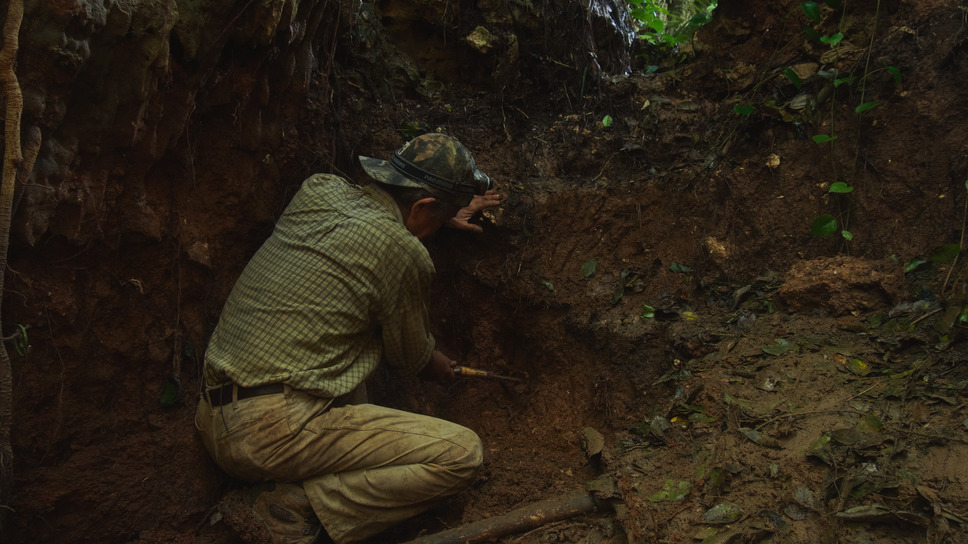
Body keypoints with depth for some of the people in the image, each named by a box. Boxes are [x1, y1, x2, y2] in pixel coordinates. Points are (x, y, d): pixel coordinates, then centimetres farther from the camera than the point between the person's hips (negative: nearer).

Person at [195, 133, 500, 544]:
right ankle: (299, 503, -9)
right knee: (462, 454, -7)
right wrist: (439, 367, 28)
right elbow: (410, 359, 5)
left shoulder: (319, 189, 8)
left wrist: (445, 214, 41)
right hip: (270, 434, -9)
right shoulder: (404, 254, -12)